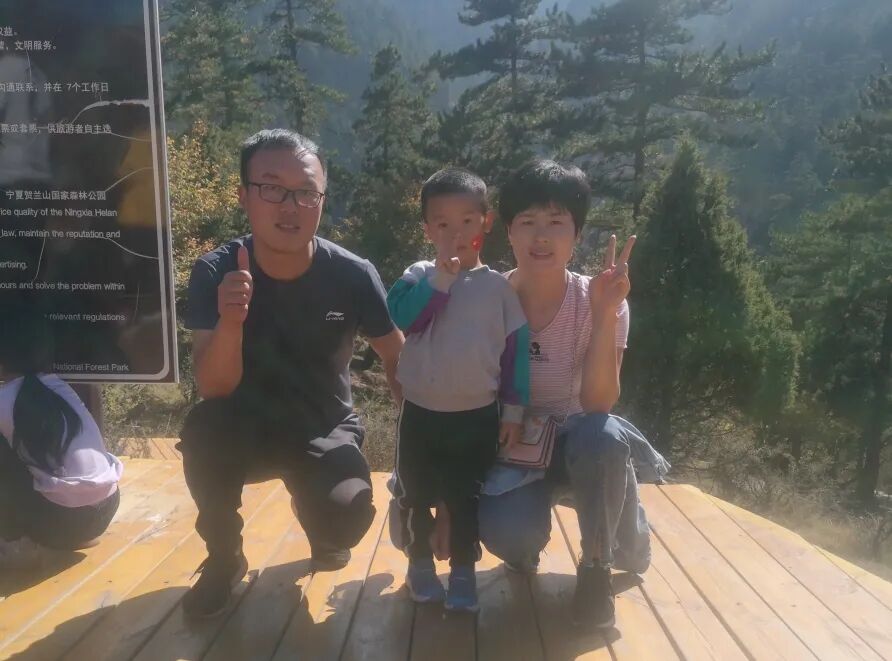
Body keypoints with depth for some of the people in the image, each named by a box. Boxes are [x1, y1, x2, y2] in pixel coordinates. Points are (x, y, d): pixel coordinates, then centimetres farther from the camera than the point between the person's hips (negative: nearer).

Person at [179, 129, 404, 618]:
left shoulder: (353, 275, -19)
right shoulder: (214, 271, -18)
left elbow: (397, 360, -4)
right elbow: (214, 389, -25)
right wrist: (230, 323, -44)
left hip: (325, 430, 0)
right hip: (246, 427, 1)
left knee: (346, 520, -27)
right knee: (203, 426, -32)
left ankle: (318, 526, 14)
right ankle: (223, 558, -3)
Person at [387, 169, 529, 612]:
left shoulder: (499, 287, -2)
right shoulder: (419, 277, -3)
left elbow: (517, 351, -1)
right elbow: (401, 318, -22)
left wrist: (514, 410, -3)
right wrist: (440, 279, -24)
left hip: (478, 417, -1)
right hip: (421, 413, 1)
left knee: (467, 500, 9)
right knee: (415, 496, 14)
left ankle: (463, 570, 27)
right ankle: (419, 563, 35)